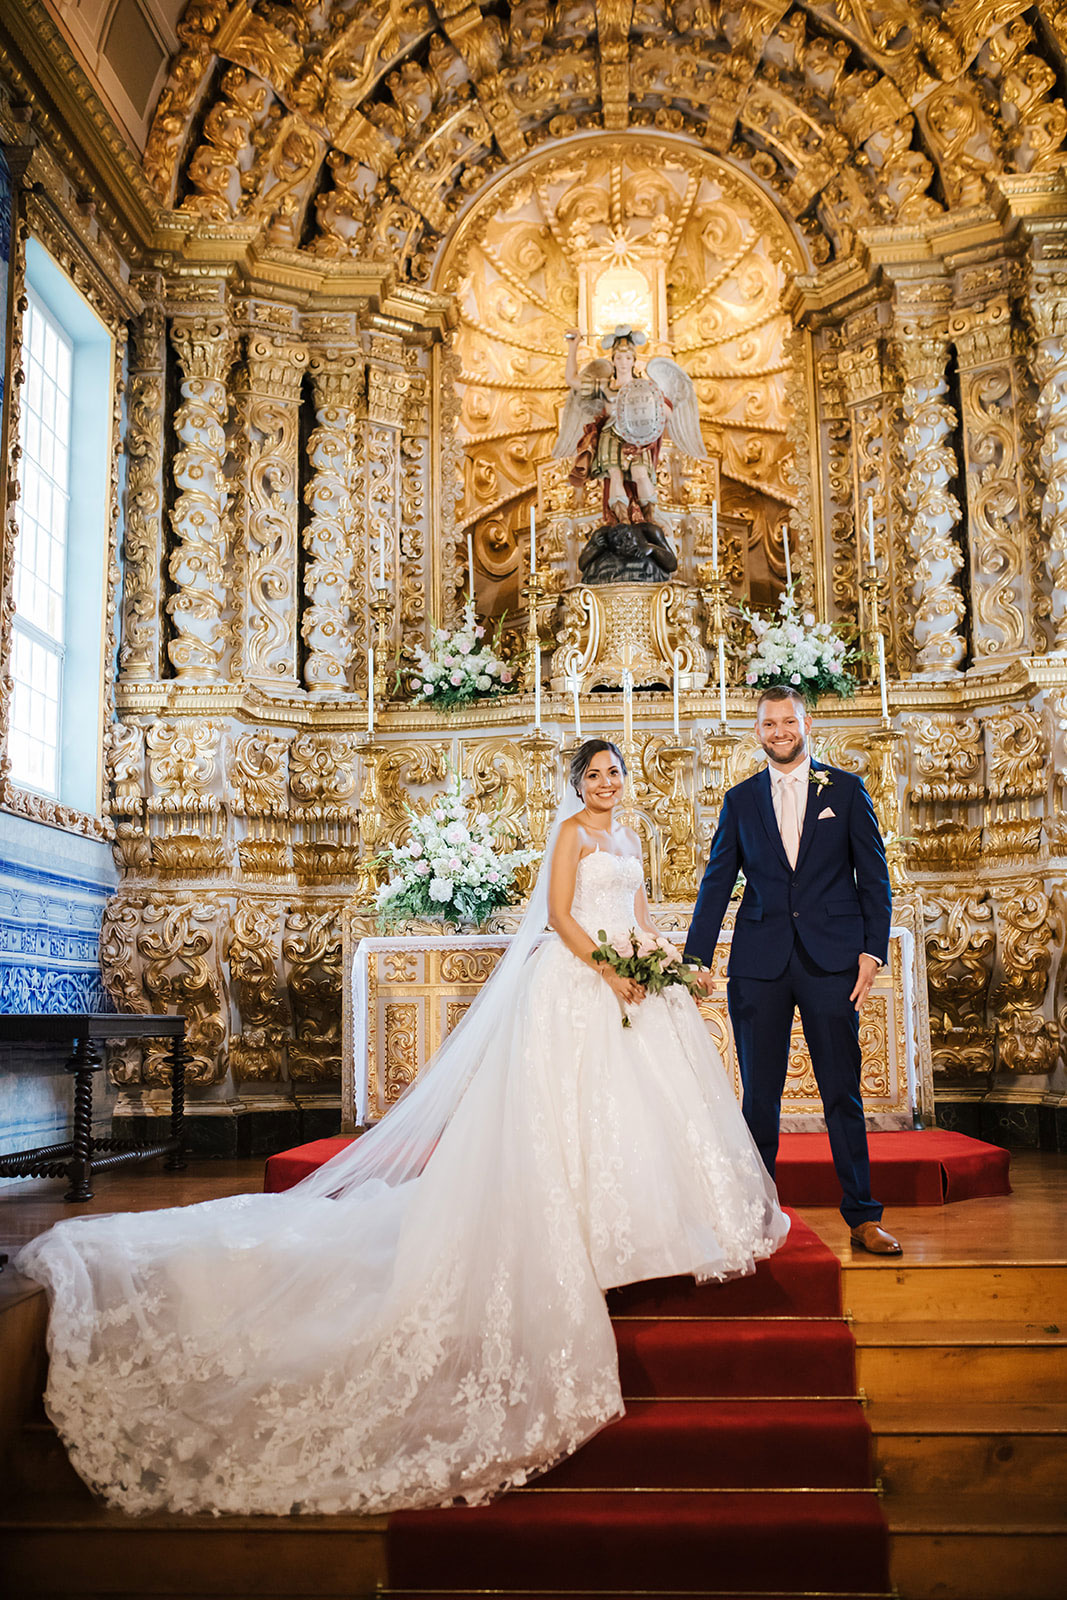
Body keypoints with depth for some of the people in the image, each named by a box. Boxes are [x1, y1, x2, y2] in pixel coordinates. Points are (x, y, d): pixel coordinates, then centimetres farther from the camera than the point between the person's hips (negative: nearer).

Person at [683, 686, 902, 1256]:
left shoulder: (846, 789, 7)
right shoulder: (740, 799, 10)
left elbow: (874, 877, 5)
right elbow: (716, 883, 10)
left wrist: (872, 951, -4)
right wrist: (695, 958, 3)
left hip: (831, 960, -1)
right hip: (759, 963, 1)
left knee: (843, 1092, 2)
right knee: (759, 1095, 6)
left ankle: (863, 1216, 11)